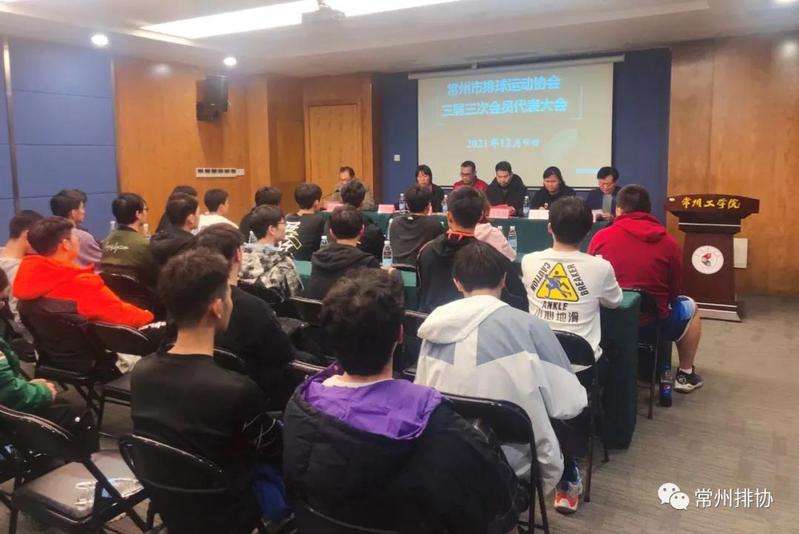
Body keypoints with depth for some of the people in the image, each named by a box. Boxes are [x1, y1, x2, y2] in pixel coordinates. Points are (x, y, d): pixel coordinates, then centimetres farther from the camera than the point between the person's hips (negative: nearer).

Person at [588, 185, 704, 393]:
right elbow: (674, 292, 5)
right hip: (653, 323, -1)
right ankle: (685, 375, 35)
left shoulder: (601, 237, -6)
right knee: (689, 306, 28)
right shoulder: (668, 242, -6)